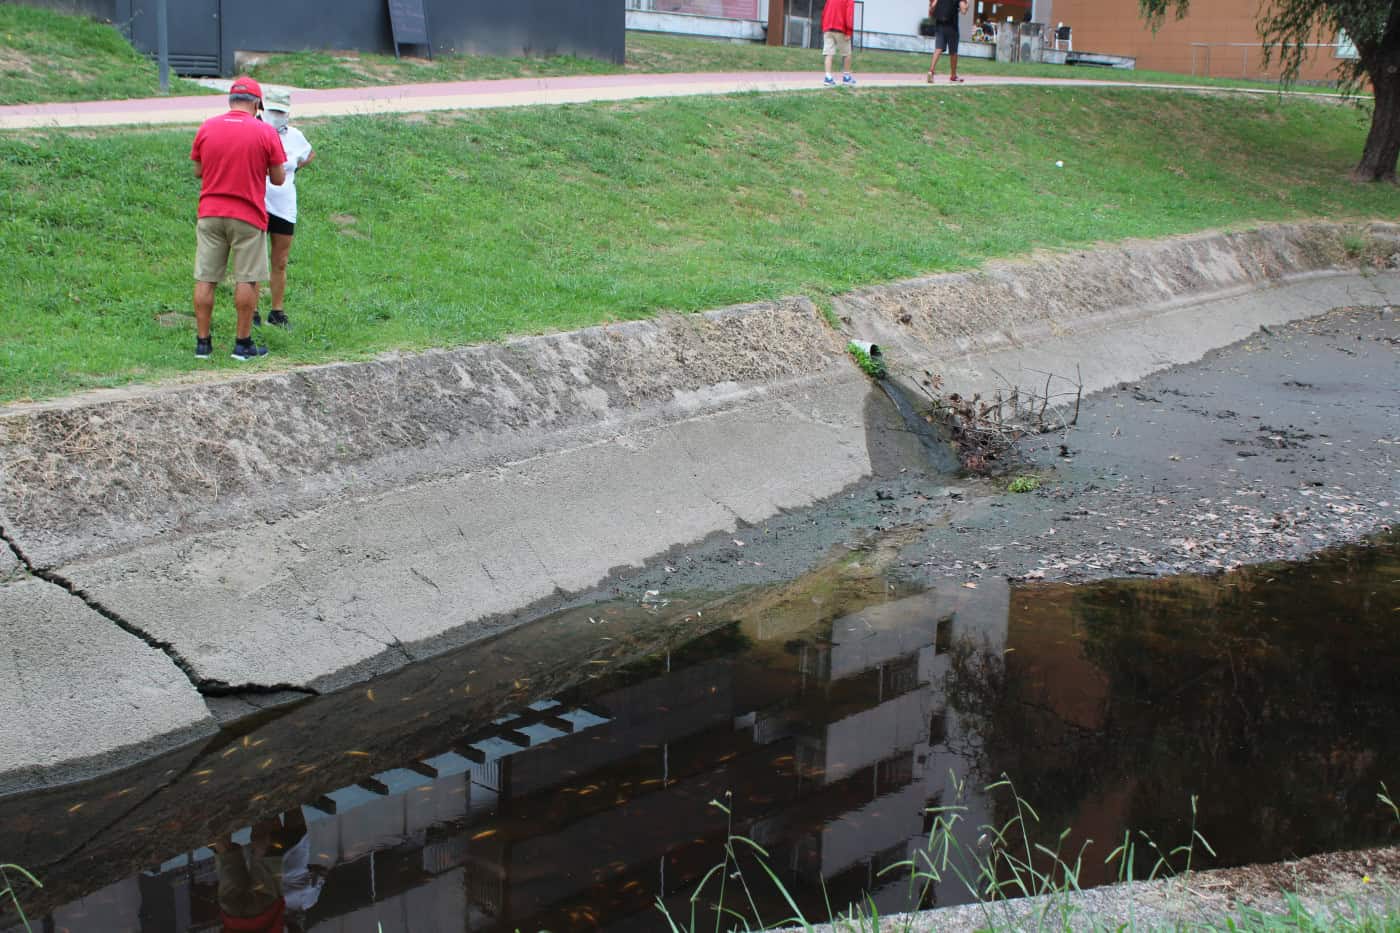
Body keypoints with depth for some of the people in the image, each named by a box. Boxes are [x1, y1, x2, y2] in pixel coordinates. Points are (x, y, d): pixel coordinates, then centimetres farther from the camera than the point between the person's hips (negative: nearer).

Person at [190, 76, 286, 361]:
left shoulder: (206, 128, 3)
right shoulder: (266, 133, -5)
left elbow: (198, 171, 9)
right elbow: (278, 179, -2)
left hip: (210, 214, 3)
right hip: (248, 216, -3)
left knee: (205, 279, 8)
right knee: (247, 280, 4)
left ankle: (203, 342, 11)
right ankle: (243, 343, 6)